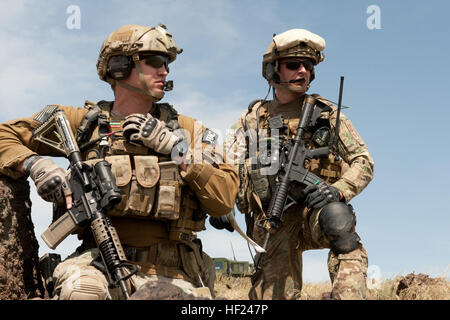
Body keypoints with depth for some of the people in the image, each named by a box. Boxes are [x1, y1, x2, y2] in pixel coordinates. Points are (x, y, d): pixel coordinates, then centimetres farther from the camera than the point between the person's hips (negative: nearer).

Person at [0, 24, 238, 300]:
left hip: (172, 275, 2)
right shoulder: (84, 122, 10)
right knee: (80, 290, -35)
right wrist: (36, 165, -8)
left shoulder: (187, 131, 10)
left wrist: (171, 146, -8)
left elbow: (225, 199, -1)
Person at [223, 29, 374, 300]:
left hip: (314, 208, -2)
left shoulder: (326, 113, 10)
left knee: (336, 217, -37)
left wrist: (339, 190, -16)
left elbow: (364, 162, 4)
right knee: (271, 295, -9)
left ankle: (349, 294, -40)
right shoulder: (252, 120, 16)